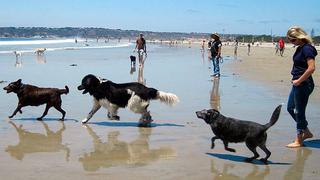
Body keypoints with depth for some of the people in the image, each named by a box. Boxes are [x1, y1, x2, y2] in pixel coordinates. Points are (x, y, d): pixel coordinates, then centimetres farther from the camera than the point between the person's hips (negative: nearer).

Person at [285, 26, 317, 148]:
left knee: (299, 112, 0)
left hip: (304, 84, -10)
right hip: (298, 84, 10)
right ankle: (306, 132, 29)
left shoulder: (307, 48, -19)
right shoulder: (300, 48, 10)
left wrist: (299, 81, -19)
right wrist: (296, 80, 10)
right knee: (290, 108, 19)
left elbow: (311, 68, -27)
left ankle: (299, 140, 12)